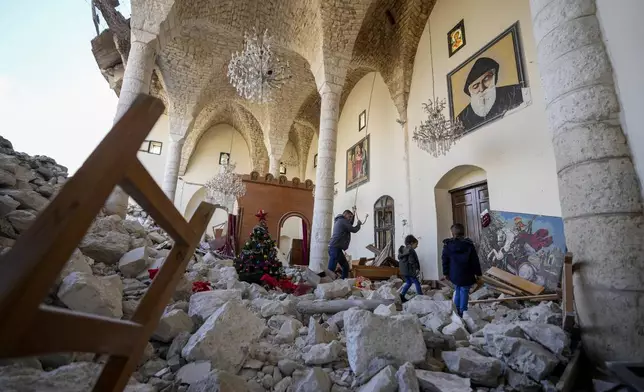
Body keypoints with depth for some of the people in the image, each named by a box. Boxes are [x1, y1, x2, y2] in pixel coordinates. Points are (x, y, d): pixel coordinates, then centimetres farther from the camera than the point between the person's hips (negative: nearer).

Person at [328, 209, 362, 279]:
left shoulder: (339, 221, 22)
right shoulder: (343, 221, -7)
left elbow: (350, 226, 32)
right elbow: (354, 230, -7)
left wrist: (353, 216, 26)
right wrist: (359, 224, 11)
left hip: (337, 248, 11)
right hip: (335, 248, -11)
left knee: (346, 266, 15)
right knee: (331, 269, -15)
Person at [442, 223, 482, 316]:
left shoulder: (447, 244, -5)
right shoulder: (469, 244, -8)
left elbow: (445, 260, 1)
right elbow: (475, 260, -4)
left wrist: (445, 273, 10)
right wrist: (477, 272, 6)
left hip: (454, 274, 2)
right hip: (466, 275, -2)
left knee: (457, 291, 18)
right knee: (464, 292, 6)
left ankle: (456, 311, 24)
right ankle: (462, 312, 9)